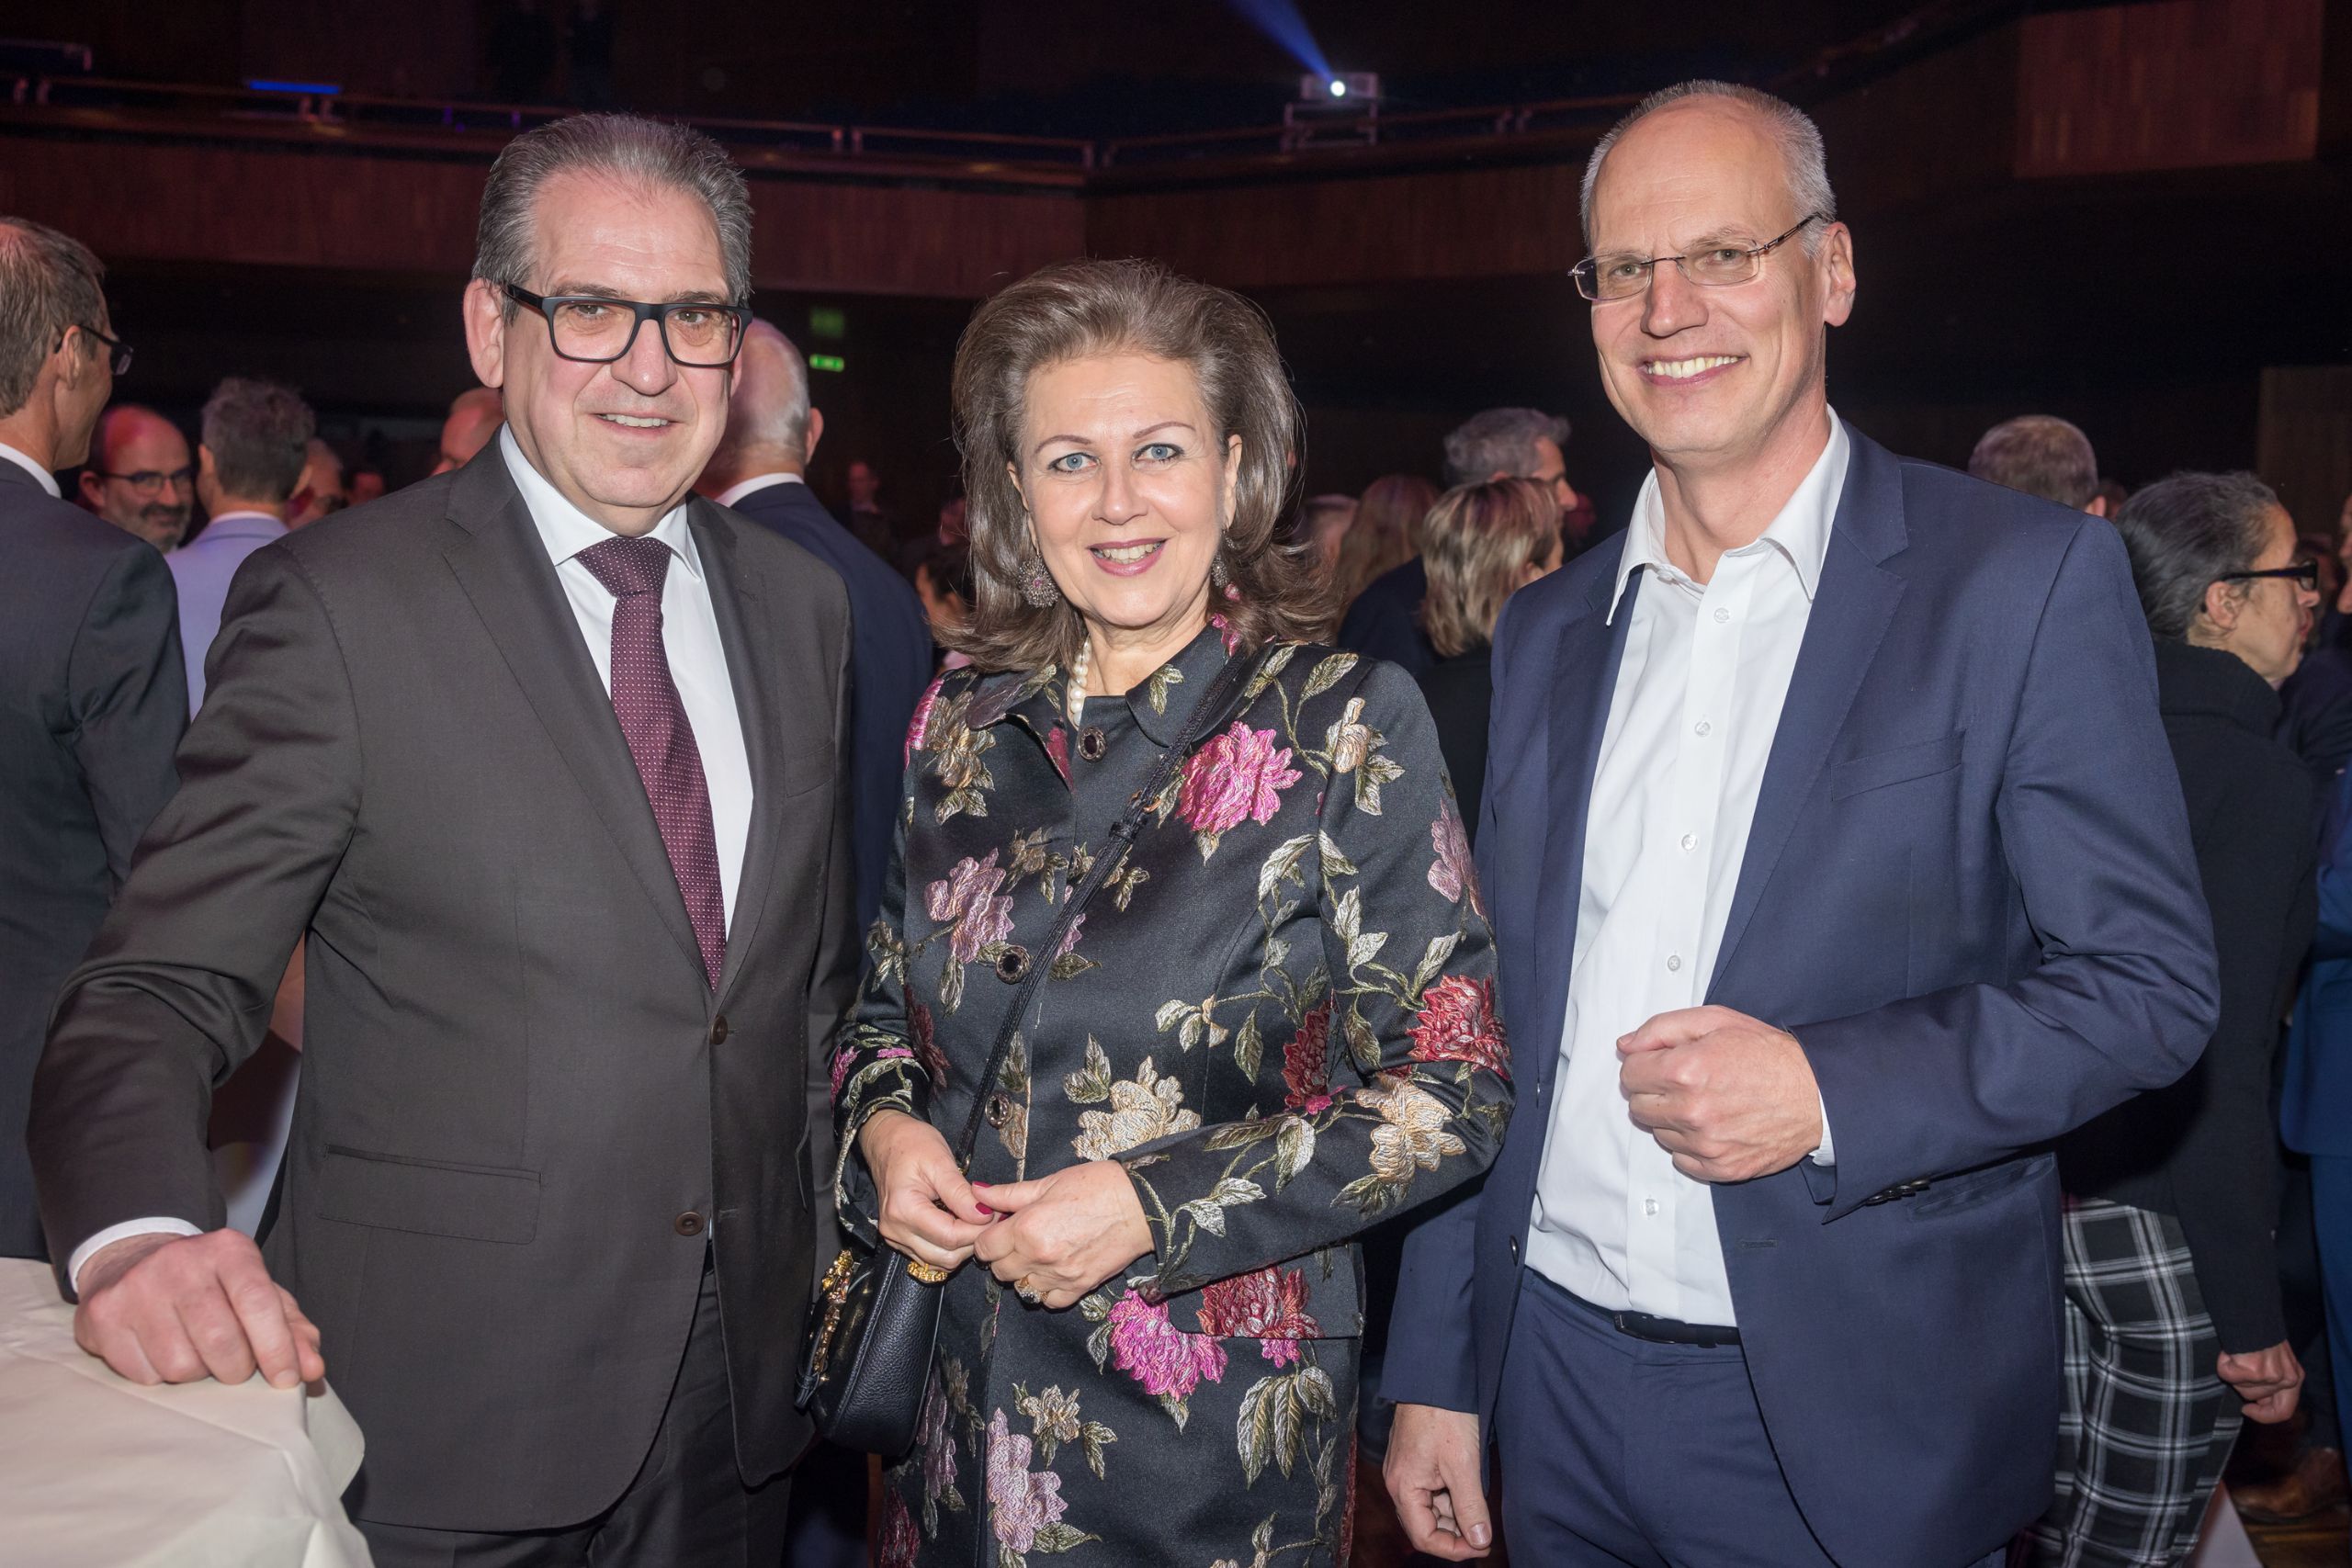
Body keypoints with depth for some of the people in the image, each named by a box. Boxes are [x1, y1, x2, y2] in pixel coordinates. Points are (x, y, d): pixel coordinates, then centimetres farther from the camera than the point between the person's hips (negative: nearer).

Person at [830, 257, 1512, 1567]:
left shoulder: (1348, 723, -11)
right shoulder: (961, 723, 1)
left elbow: (1456, 1089, -12)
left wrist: (1153, 1208, -19)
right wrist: (884, 1128, -8)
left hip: (1217, 1410, -3)